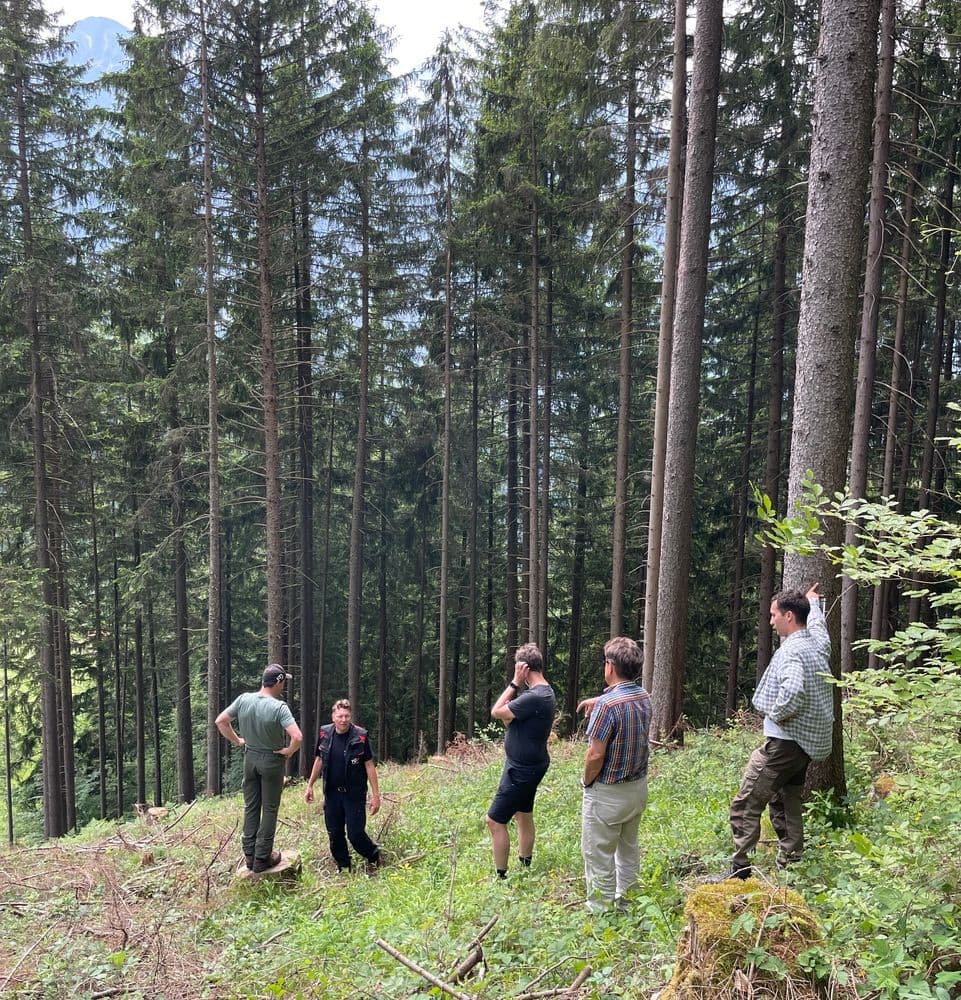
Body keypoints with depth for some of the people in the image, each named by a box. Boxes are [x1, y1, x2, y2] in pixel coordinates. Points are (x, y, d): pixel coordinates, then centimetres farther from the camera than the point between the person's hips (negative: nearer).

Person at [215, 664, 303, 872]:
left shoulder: (243, 699, -9)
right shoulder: (279, 707, -24)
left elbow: (220, 721, 0)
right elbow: (297, 737, -32)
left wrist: (237, 740, 8)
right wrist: (289, 751, -13)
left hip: (250, 758, 5)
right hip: (272, 761, -5)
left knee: (250, 806, 17)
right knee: (270, 809, 9)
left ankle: (249, 855, 25)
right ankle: (262, 858, 14)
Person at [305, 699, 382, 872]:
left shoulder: (360, 736, -14)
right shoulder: (324, 734, -4)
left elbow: (369, 766, -9)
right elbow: (319, 760, 10)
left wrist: (376, 795, -10)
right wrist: (310, 786, 11)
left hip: (354, 794, -4)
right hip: (332, 793, 4)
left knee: (356, 834, -3)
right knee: (334, 835, 10)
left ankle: (374, 855, 25)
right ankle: (343, 868, 30)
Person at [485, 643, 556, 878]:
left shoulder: (534, 697, -28)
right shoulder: (545, 691, 4)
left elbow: (496, 713, -20)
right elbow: (508, 718, 5)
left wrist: (515, 682, -18)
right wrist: (516, 685, -8)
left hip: (522, 770, -10)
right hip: (529, 765, 10)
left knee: (495, 821, -3)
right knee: (523, 815, 23)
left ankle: (501, 876, 7)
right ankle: (525, 867, 37)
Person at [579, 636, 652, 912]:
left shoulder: (607, 704, -26)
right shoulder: (644, 696, -1)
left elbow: (595, 755, -24)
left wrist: (586, 781, -7)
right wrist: (598, 702, 23)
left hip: (607, 794, -8)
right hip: (638, 787, 8)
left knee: (599, 857, 6)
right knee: (629, 849, 23)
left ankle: (602, 911, 15)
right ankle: (626, 905, 36)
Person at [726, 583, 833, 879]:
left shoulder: (791, 650, -20)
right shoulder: (818, 642, 8)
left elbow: (793, 691, -38)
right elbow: (817, 622, 33)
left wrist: (776, 714, -21)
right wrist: (812, 601, 50)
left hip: (785, 742, -10)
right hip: (809, 742, 10)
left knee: (745, 805, -6)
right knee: (786, 805, 20)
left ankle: (739, 871, -4)